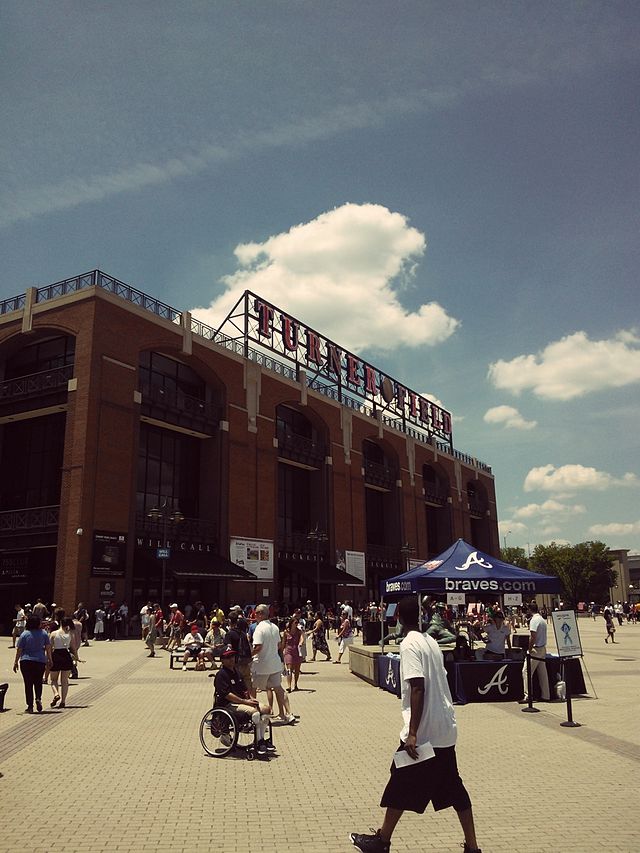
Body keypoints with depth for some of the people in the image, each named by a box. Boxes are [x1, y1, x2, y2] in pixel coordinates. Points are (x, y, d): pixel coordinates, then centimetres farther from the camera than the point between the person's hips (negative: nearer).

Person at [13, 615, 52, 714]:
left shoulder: (24, 634, -4)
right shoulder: (44, 633, 0)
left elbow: (19, 650, -4)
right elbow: (48, 647, 3)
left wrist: (16, 662, 5)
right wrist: (49, 659, 12)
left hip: (26, 662, -1)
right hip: (40, 661, 2)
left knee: (28, 684, 5)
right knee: (38, 682, 17)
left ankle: (30, 706, 5)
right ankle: (38, 698, -6)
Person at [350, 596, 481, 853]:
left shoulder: (409, 644, -16)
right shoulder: (431, 641, 8)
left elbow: (417, 688, -24)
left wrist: (412, 733, -23)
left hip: (423, 733, -7)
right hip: (445, 729, 8)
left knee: (400, 787, 9)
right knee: (453, 788, 15)